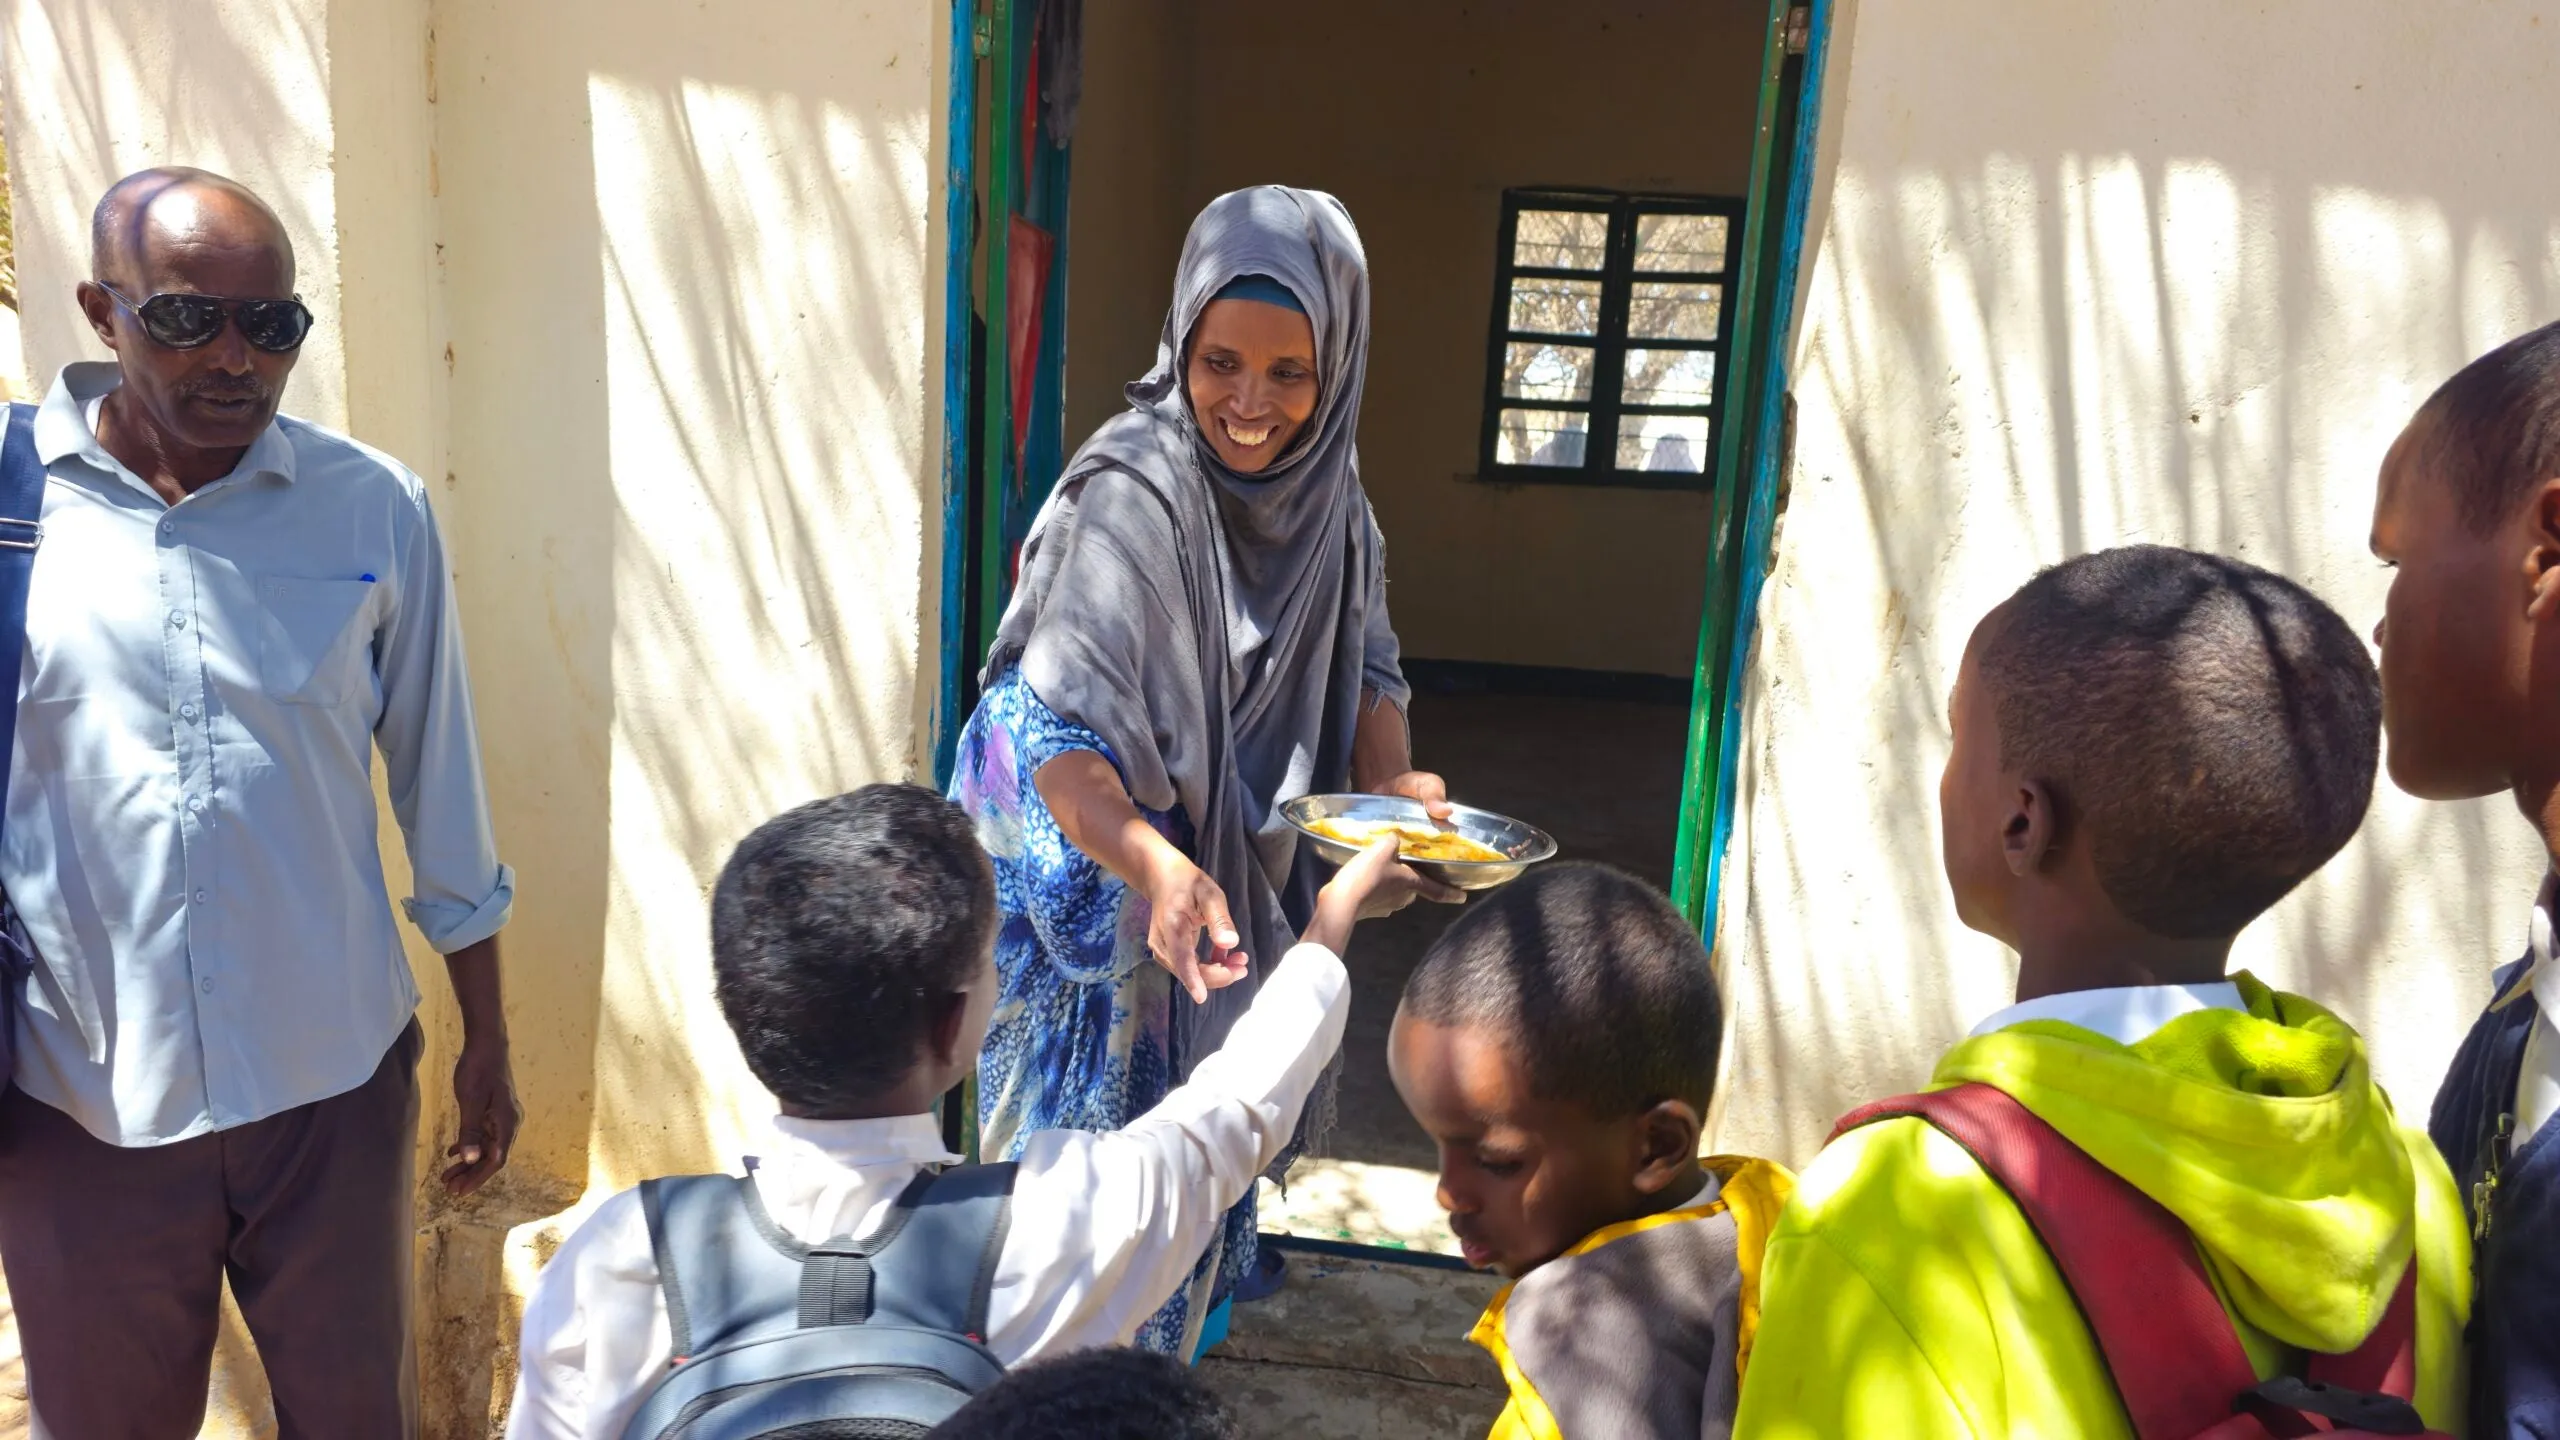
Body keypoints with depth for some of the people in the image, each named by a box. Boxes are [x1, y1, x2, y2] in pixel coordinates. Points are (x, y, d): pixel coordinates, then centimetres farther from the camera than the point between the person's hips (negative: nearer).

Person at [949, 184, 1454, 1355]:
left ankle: (1166, 1353, 49)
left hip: (1238, 876, 8)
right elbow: (1054, 731, -32)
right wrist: (1157, 870, -47)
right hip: (1111, 892, -7)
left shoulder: (1328, 489, -3)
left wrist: (1396, 780, -14)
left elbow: (1362, 664, 5)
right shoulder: (1130, 493, -26)